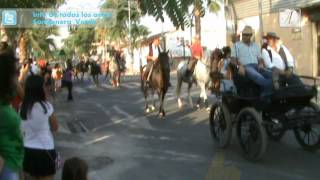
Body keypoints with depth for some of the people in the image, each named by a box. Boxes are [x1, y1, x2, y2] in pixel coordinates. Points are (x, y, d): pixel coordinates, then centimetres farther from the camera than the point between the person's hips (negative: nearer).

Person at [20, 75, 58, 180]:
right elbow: (54, 128, -4)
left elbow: (21, 131, 6)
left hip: (28, 149, 5)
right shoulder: (46, 106, -15)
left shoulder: (22, 107, -2)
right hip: (44, 149, -5)